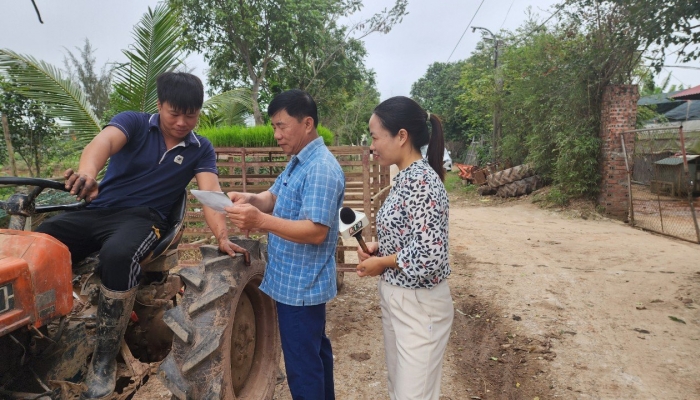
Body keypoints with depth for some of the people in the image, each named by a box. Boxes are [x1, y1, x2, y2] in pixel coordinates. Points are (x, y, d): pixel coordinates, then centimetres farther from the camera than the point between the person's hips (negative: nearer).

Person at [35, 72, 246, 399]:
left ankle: (104, 359, -18)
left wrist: (222, 237, -31)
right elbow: (104, 142, -22)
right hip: (96, 210, 2)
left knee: (118, 255, -36)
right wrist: (87, 174, -47)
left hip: (142, 219, -1)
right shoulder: (133, 122, 0)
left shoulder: (201, 150, 3)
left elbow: (210, 193, -11)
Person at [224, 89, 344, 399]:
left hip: (301, 284, -10)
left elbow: (316, 232, -28)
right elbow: (274, 198, 13)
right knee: (315, 350, 24)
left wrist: (261, 220, -37)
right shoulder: (297, 162, 10)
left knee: (302, 363, 3)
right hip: (297, 280, 10)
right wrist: (251, 199, -9)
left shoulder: (321, 169, -23)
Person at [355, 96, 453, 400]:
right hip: (396, 299, 9)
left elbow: (428, 256, -29)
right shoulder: (405, 177, 6)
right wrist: (377, 247, 0)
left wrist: (381, 263, -14)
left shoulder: (421, 181, -23)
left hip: (419, 305, -9)